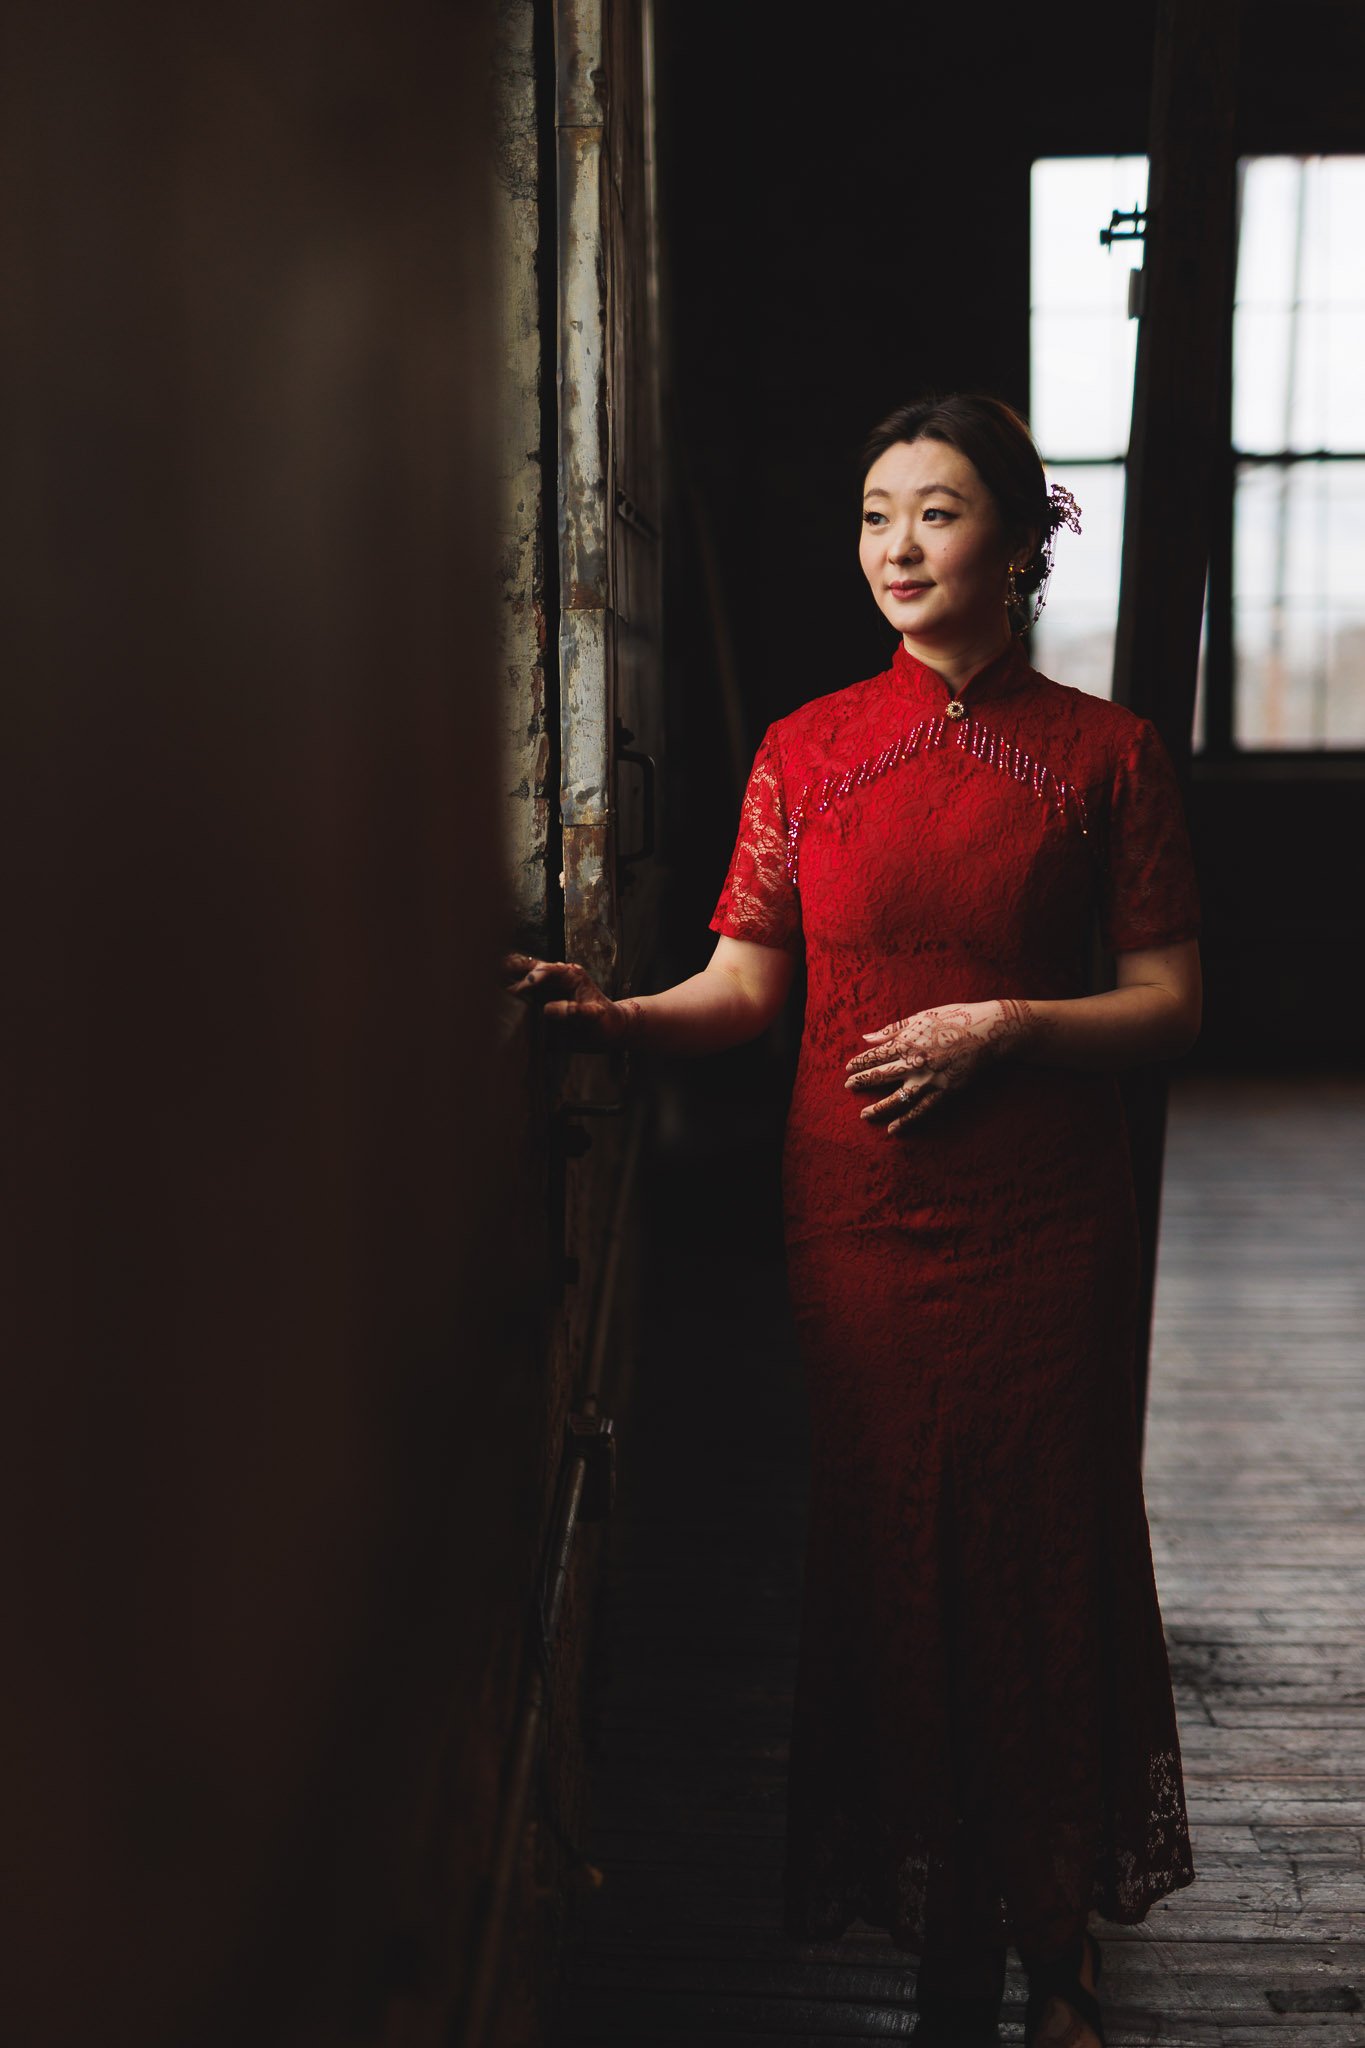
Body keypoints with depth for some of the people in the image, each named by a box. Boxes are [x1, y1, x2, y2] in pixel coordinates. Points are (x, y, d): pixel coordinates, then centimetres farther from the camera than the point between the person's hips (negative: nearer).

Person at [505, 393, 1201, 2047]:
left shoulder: (1103, 753, 1)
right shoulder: (806, 750, 5)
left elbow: (1171, 1004, 0)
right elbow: (746, 986, 2)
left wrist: (1001, 1024, -14)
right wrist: (613, 1017, -16)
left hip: (1040, 1224, -1)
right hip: (854, 1213, 2)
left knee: (1044, 1557, 5)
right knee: (887, 1553, 7)